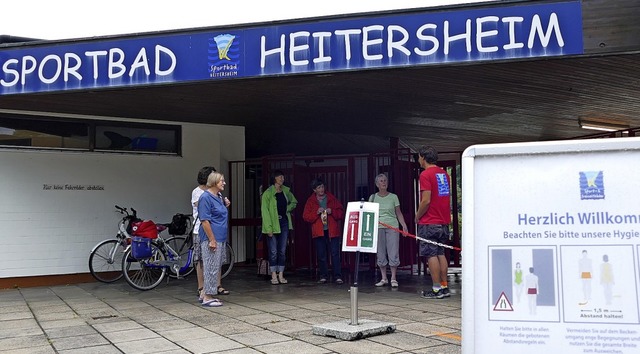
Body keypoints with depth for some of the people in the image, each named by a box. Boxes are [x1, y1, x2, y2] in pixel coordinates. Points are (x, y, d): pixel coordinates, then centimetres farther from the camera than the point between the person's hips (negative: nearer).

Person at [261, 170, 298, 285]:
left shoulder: (286, 191, 7)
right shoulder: (268, 193, -9)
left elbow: (294, 202, 25)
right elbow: (265, 211, -12)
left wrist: (288, 209, 4)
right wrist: (269, 228, -17)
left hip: (284, 222, 5)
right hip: (273, 223, -5)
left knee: (282, 251, 8)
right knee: (273, 251, -1)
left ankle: (281, 275, 14)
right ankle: (274, 276, 8)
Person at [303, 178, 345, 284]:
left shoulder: (332, 198, 7)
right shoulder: (311, 201, 7)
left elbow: (341, 212, 5)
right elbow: (306, 216, 1)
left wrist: (332, 211, -13)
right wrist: (317, 212, -13)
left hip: (332, 230, -1)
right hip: (319, 231, 1)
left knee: (335, 254, -6)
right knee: (321, 255, 5)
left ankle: (338, 276, -3)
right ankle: (323, 276, 15)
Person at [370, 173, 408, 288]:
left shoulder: (393, 197, 6)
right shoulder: (373, 197, 8)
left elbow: (399, 213, 7)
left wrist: (404, 225, -4)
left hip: (392, 227, -1)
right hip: (378, 227, 1)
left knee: (393, 253, -4)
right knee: (380, 254, 4)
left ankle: (393, 278, 4)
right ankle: (383, 278, 13)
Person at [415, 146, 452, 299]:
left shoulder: (426, 175, -12)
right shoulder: (444, 174, 12)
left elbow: (426, 200, -18)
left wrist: (417, 216, -4)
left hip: (429, 223, -8)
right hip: (444, 222, 8)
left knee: (431, 255, -3)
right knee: (441, 254, 13)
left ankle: (437, 289, -2)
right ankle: (444, 287, 14)